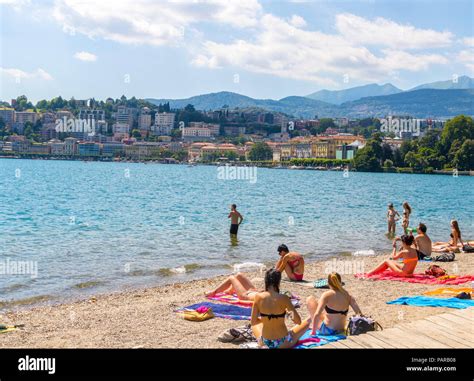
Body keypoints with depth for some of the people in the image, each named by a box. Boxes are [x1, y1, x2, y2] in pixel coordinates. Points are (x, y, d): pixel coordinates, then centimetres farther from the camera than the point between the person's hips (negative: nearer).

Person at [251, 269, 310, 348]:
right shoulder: (283, 298, -18)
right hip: (283, 343, -3)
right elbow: (298, 322, -13)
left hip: (265, 343, 3)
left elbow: (253, 322, -4)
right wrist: (290, 312, 7)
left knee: (255, 324, 36)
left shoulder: (259, 297, -11)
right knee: (307, 322, 25)